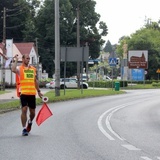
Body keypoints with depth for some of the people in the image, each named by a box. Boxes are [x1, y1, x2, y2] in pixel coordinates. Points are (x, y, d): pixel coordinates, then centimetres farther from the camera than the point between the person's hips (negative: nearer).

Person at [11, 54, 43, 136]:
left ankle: (30, 122, 42)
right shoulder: (19, 68, 0)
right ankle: (24, 129, -3)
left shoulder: (33, 69, 15)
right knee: (24, 110, -11)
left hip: (32, 93, 5)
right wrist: (16, 60, -13)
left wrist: (39, 91, 22)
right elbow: (13, 69, -25)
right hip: (23, 93, -5)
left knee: (32, 112, 10)